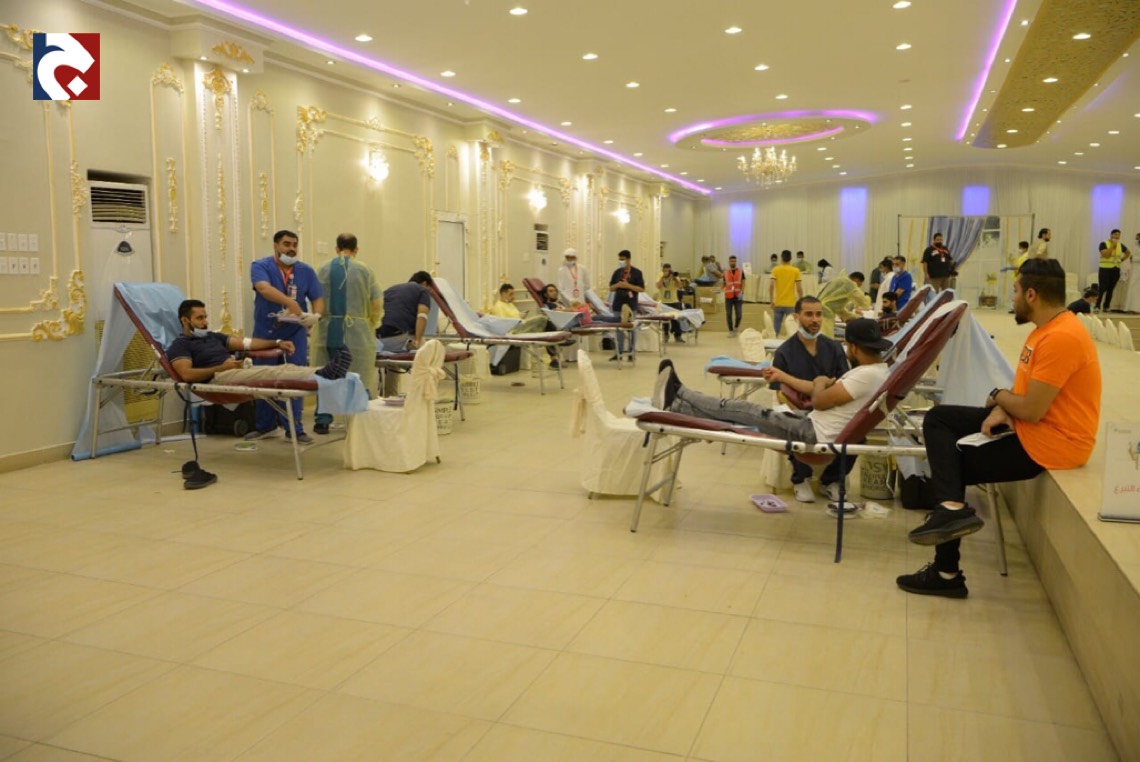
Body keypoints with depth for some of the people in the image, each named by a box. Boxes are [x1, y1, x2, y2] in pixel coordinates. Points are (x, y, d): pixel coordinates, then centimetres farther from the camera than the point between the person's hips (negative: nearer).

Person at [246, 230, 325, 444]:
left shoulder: (306, 271, 3)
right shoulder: (260, 266, -7)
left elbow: (318, 299, 1)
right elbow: (264, 289, -26)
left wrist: (315, 315, -21)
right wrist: (290, 302, -41)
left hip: (295, 333, 1)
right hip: (266, 332, -1)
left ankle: (294, 428, 6)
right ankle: (264, 425, 23)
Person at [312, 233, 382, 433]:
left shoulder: (324, 269, 5)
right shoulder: (364, 270, -1)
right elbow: (376, 304, -2)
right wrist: (371, 326, 15)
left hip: (329, 331, 3)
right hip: (356, 332, -2)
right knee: (360, 379, 4)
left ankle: (322, 421, 14)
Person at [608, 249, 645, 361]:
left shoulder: (636, 272, -2)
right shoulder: (617, 272, 9)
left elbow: (641, 289, -6)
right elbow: (611, 288, 12)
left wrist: (628, 285, -16)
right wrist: (617, 285, -10)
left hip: (631, 304, -3)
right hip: (618, 304, 3)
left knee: (632, 328, 1)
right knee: (619, 328, 7)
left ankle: (631, 353, 7)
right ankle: (619, 352, 13)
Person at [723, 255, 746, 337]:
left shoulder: (741, 271, 4)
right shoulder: (725, 273, 7)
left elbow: (743, 283, -1)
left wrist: (742, 293, -13)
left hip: (738, 297, -1)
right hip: (728, 297, 1)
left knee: (739, 315, -5)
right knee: (729, 315, 1)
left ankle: (736, 328, 21)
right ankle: (731, 330, 14)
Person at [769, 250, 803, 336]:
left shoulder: (776, 270, 2)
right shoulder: (796, 270, 0)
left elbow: (771, 285, -8)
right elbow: (799, 288, -5)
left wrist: (771, 300, -1)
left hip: (778, 303, 1)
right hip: (791, 303, -1)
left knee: (776, 327, 8)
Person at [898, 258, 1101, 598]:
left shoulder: (1061, 337, -24)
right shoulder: (1047, 328, 9)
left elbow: (1031, 410, -25)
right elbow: (1023, 390, 14)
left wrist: (998, 396, -4)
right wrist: (1000, 410, -6)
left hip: (1049, 442, -10)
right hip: (1027, 425, 10)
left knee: (955, 463, -3)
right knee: (938, 418, 3)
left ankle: (947, 574, 6)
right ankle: (951, 507, -11)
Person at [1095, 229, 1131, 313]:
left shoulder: (1120, 245, 10)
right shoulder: (1104, 244, -5)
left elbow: (1128, 253, 27)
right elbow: (1106, 255, -17)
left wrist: (1122, 259, 12)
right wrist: (1113, 245, -15)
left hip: (1116, 270, 5)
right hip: (1105, 269, -5)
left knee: (1110, 289, 6)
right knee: (1102, 289, -13)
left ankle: (1106, 307, 11)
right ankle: (1097, 307, -15)